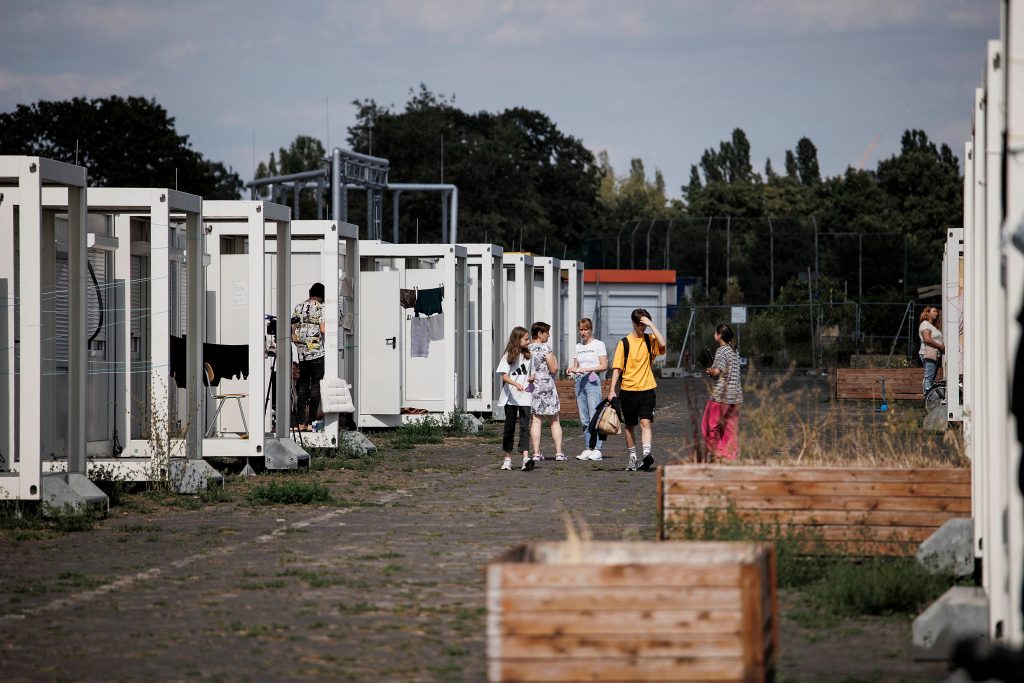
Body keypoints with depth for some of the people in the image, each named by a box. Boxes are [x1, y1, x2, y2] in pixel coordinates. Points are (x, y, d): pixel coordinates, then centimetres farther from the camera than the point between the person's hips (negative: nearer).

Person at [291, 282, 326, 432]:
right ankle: (310, 423, -4)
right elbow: (323, 329, -16)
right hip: (317, 352, -5)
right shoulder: (320, 308, -7)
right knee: (316, 386, 0)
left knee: (303, 386, 9)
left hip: (301, 353, 5)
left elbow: (292, 329, 8)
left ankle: (301, 423, 5)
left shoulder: (298, 307, 9)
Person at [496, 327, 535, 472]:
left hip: (525, 397, 2)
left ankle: (526, 458, -22)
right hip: (510, 397, -2)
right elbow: (504, 375, -12)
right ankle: (508, 458, 17)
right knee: (509, 427, 7)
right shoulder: (508, 356, -1)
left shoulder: (528, 355, 10)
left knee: (524, 426, -10)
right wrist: (515, 384, -28)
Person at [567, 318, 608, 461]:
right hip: (579, 382, 6)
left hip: (593, 381, -6)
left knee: (594, 417, -11)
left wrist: (588, 369, -17)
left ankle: (597, 449, -12)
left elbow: (604, 366, -6)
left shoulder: (599, 344, 0)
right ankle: (588, 449, 7)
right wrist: (572, 369, -3)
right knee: (584, 419, 4)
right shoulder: (578, 347, 17)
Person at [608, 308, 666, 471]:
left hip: (647, 389, -1)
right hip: (628, 390, 1)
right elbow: (617, 368, 0)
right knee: (630, 425, 10)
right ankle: (632, 457, 21)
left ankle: (647, 454, -27)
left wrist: (651, 324, -14)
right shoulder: (625, 343, 1)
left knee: (645, 422, -15)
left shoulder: (649, 340, 4)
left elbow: (662, 343, -18)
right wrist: (612, 390, -7)